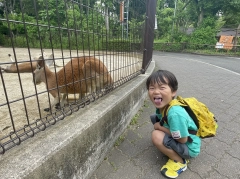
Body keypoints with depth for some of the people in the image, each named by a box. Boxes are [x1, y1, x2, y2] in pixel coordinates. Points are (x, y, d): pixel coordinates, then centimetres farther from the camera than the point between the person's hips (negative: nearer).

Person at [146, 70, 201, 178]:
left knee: (156, 136, -26)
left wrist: (160, 127, -18)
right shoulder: (162, 105, -12)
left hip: (189, 147, -8)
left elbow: (182, 139, -25)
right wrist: (159, 125, -13)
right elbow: (161, 122, 7)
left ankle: (179, 161, -1)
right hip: (178, 137, 8)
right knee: (154, 119, 3)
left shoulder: (175, 113, -37)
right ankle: (176, 152, 11)